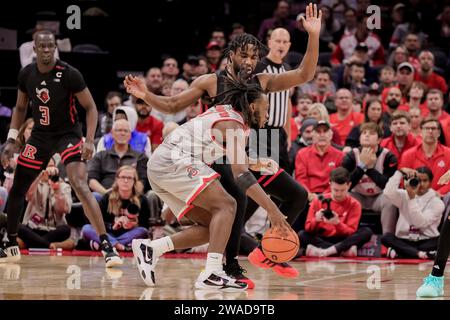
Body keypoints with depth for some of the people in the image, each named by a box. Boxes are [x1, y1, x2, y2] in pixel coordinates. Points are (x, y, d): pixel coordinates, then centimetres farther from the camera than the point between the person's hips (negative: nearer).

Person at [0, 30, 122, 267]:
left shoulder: (69, 74, -18)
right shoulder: (26, 74, -4)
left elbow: (91, 108, -11)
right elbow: (20, 108, 12)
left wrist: (89, 141, -23)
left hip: (68, 134, -5)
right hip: (40, 135, 6)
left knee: (80, 185, -25)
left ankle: (107, 246, -25)